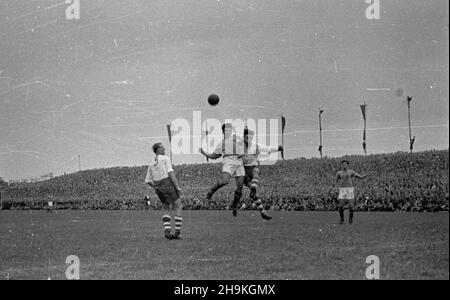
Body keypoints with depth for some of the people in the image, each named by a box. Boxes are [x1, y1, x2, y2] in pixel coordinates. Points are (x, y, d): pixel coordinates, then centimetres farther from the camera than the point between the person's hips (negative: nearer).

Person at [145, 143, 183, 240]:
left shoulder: (152, 164, 17)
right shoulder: (165, 159, -2)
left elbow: (148, 181, 15)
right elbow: (170, 173, -15)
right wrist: (178, 187, -15)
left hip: (158, 188, 7)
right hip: (168, 185, -7)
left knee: (167, 210, 16)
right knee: (179, 207, 2)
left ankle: (167, 231, -5)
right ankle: (177, 232, -7)